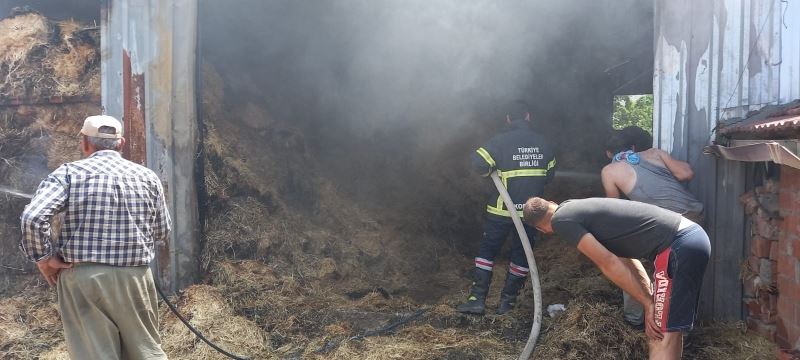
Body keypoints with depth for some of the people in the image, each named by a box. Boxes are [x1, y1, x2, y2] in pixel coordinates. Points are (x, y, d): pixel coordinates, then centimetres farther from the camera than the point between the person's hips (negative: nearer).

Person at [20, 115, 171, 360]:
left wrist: (43, 258, -2)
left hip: (82, 277, -2)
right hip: (135, 278, 2)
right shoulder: (147, 176, 5)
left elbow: (32, 217, -15)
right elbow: (162, 231, 10)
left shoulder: (68, 173, -3)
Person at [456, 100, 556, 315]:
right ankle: (507, 301, 14)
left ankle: (477, 299, 2)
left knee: (487, 251, 6)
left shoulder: (501, 141, -10)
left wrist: (492, 171, 1)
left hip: (502, 209, -3)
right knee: (521, 253, 12)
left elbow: (479, 163, -19)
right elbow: (549, 174, 12)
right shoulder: (543, 143, 4)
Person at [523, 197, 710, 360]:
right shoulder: (581, 208, 23)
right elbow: (626, 258, 22)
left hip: (678, 248, -9)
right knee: (669, 331, 19)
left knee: (661, 337, -7)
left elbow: (609, 264, -9)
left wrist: (648, 304, -1)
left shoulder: (561, 220, -3)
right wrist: (651, 301, 16)